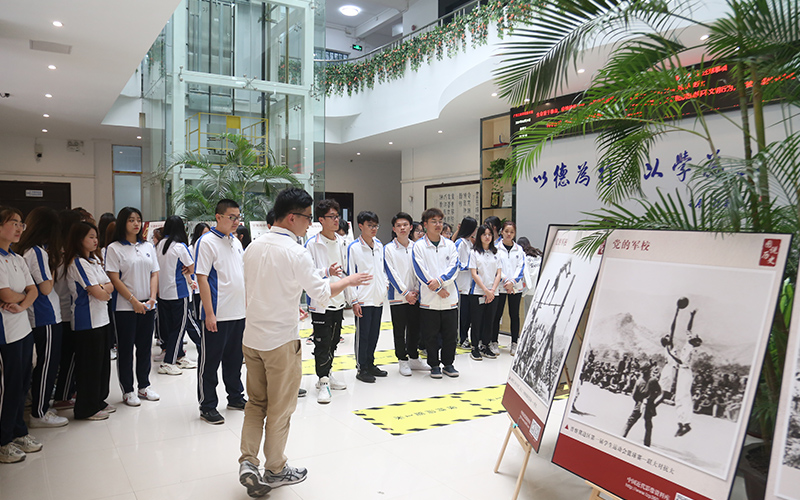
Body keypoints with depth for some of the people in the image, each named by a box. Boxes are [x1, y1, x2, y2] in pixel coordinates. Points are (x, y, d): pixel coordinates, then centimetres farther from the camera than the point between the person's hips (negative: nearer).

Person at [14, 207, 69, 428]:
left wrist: (53, 260, 8)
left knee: (45, 364, 18)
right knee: (47, 364, 0)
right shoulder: (38, 252, -18)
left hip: (37, 316, 9)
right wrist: (53, 265, -5)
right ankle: (39, 414, 10)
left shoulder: (24, 250, 10)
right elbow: (46, 288, -17)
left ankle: (40, 406, 28)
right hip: (46, 318, -9)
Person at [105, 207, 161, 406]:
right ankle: (127, 391, 15)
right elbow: (114, 278, -9)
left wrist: (152, 298, -4)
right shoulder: (114, 248, -4)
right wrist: (134, 301, -14)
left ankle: (143, 386, 23)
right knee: (126, 349, 4)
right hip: (125, 307, -4)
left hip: (148, 306, 4)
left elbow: (154, 273, 9)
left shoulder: (148, 246, 10)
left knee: (145, 347, 11)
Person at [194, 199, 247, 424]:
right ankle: (207, 406, 15)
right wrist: (209, 313, -18)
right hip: (217, 315, -7)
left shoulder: (236, 242, 12)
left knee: (234, 359, 18)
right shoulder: (206, 242, -10)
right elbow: (202, 278, -14)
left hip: (239, 313, 7)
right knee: (210, 362, 4)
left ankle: (236, 397, 31)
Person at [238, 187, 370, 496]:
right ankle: (275, 470, 24)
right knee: (280, 408, 10)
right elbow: (322, 294, -12)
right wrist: (349, 281, 5)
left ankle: (248, 462, 12)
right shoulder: (296, 253, -18)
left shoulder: (254, 247, 3)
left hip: (251, 338, 6)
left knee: (256, 403, 19)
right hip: (281, 341, -6)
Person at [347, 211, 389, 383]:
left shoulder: (379, 245, 10)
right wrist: (354, 300, -13)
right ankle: (361, 368, 12)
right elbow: (350, 275, -10)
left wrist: (385, 283, 9)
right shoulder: (354, 247, -9)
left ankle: (370, 364, 26)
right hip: (363, 300, -6)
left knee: (374, 333, 13)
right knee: (362, 334, 1)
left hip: (379, 298, 6)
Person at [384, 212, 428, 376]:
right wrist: (405, 293, -13)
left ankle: (414, 358, 26)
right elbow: (391, 273, -8)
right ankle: (403, 361, 16)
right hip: (398, 296, -3)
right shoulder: (389, 249, -3)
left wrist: (416, 290, -5)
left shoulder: (416, 247, 8)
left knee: (415, 329, 11)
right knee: (399, 330, 4)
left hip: (415, 296, 3)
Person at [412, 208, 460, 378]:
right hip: (429, 298, -2)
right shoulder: (418, 246, -1)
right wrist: (437, 289, -11)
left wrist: (440, 281, -16)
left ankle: (448, 363, 24)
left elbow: (454, 267, -1)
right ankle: (434, 365, 19)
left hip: (450, 297, 3)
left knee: (450, 333, 8)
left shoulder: (450, 244, 8)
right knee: (431, 335, 5)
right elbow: (420, 271, -8)